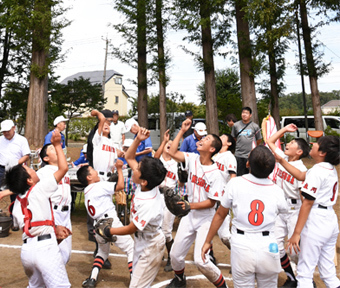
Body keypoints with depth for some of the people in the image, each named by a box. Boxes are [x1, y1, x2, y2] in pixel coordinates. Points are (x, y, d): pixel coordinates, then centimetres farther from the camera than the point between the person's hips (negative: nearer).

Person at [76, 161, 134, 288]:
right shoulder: (100, 185, -4)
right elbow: (120, 186, -6)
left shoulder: (87, 192, 19)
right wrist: (119, 169, 2)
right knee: (131, 248, 1)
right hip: (111, 222, -8)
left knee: (102, 251, 29)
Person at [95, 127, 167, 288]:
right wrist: (137, 140, -20)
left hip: (150, 246, -8)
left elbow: (131, 228, -22)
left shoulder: (148, 204, -37)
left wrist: (109, 231, -8)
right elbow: (129, 157, -6)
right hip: (142, 241, 9)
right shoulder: (146, 185, -16)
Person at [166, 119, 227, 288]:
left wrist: (190, 205, -24)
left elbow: (211, 202, -17)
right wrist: (182, 131, -9)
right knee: (175, 254, 12)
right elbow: (172, 152, -10)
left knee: (200, 260, -13)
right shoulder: (192, 159, -2)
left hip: (205, 219, -5)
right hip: (189, 216, 5)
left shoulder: (215, 173, -18)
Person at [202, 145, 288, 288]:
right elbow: (283, 210, 19)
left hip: (241, 247, -1)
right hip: (267, 248, 2)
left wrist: (207, 241, 11)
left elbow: (220, 215, 1)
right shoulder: (277, 190, -4)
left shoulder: (235, 184, -8)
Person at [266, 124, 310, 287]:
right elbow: (270, 141, 16)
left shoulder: (301, 170, -16)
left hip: (294, 210, -7)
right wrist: (285, 129, 9)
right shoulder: (282, 158, 4)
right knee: (276, 245, 7)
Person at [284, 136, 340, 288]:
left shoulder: (317, 170, -16)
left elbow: (307, 203, -18)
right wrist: (282, 160, 25)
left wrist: (296, 233, -17)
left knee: (304, 273, 1)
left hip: (316, 222, -9)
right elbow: (301, 176, 20)